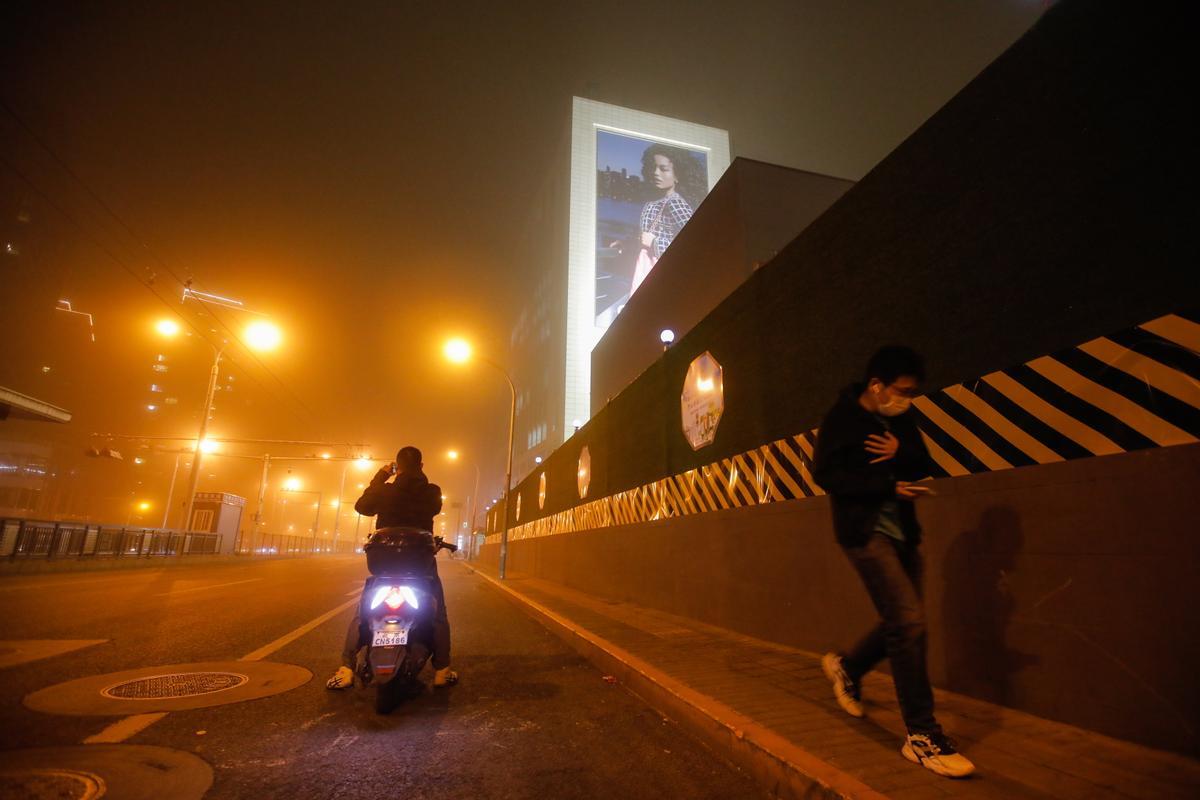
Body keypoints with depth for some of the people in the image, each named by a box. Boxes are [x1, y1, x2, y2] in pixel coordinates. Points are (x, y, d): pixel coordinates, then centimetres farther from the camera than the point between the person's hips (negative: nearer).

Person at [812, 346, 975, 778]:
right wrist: (890, 486, -21)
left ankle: (846, 666, 38)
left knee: (901, 623, 12)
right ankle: (922, 735, -1)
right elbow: (826, 475, -17)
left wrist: (900, 452, -11)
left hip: (902, 531, 8)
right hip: (865, 532, -8)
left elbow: (925, 465, 11)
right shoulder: (841, 418, -10)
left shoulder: (900, 420, 10)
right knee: (909, 621, -14)